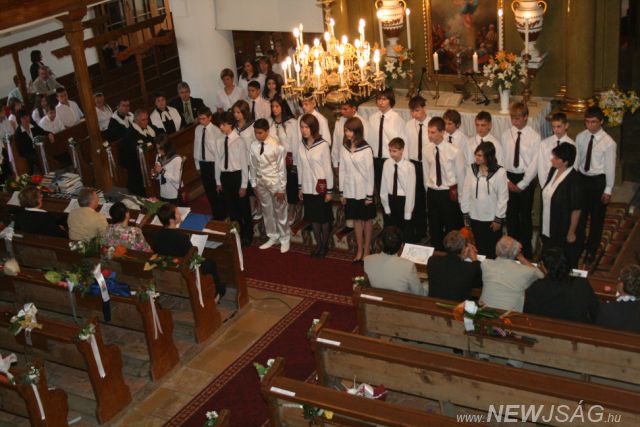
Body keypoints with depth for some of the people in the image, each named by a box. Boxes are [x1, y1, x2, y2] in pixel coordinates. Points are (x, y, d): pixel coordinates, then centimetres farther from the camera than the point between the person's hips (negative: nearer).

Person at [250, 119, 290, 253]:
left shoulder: (277, 146, -19)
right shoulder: (254, 145, -6)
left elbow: (282, 169, -14)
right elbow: (253, 167, 4)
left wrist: (282, 189, -12)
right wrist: (254, 184, 8)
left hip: (275, 182, -4)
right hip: (261, 183, 5)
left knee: (280, 212, 9)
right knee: (267, 211, 17)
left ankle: (284, 238, 27)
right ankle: (273, 237, 35)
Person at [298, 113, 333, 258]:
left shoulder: (323, 144, -13)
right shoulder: (301, 145, 1)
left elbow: (328, 168, -10)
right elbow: (300, 167, 8)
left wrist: (329, 191, -9)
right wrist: (300, 188, 10)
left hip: (321, 187, -4)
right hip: (307, 188, 4)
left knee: (324, 218, 9)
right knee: (313, 218, 13)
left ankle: (325, 245, 24)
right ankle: (318, 244, 26)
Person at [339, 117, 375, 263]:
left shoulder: (366, 149, -14)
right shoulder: (344, 148, 0)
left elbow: (370, 173, -11)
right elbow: (342, 171, 5)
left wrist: (369, 195, -10)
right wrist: (341, 192, 6)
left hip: (363, 191, -4)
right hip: (350, 191, 4)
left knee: (367, 220, 10)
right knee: (356, 220, 13)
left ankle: (367, 250, 22)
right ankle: (359, 250, 22)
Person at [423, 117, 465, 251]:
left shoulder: (454, 152, -16)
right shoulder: (427, 150, -5)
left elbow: (460, 175, -7)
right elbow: (426, 173, 7)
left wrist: (460, 197, 0)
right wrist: (429, 191, 10)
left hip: (449, 194, -4)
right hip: (432, 193, 4)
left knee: (452, 228, 7)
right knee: (434, 228, 15)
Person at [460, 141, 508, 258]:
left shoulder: (500, 172, -12)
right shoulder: (472, 169, -3)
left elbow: (503, 197, -9)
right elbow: (466, 193, 2)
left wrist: (498, 219, -8)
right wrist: (465, 214, 4)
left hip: (492, 219, -3)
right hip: (475, 218, 3)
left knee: (492, 250, 9)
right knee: (479, 248, 11)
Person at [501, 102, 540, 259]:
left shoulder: (534, 137, -10)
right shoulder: (506, 134, 0)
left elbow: (534, 164, -10)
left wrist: (521, 185, -12)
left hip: (526, 178, -3)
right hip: (508, 177, 3)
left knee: (525, 215, 7)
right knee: (510, 213, 12)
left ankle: (526, 250, 21)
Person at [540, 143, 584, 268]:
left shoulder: (573, 180, -24)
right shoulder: (553, 171, -2)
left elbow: (576, 209, -19)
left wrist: (571, 233, -13)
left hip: (564, 232, -7)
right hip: (549, 229, 7)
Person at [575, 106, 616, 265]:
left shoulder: (608, 142, -17)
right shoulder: (580, 137, -4)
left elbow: (610, 167, -12)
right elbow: (576, 159, 5)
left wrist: (608, 190, -10)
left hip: (598, 181, -4)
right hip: (581, 178, 4)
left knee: (596, 217, 10)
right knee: (580, 215, 17)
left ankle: (591, 250, 27)